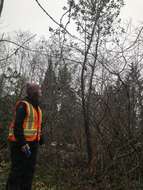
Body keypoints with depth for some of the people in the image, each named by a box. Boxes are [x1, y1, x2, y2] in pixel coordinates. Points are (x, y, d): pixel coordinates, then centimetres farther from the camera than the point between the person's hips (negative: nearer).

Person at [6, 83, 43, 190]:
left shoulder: (37, 108, 16)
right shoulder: (23, 105, -11)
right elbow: (17, 125, -18)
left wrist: (39, 141, 17)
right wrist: (22, 143, -24)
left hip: (32, 143, 8)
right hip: (21, 143, -8)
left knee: (29, 171, 11)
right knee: (18, 170, -3)